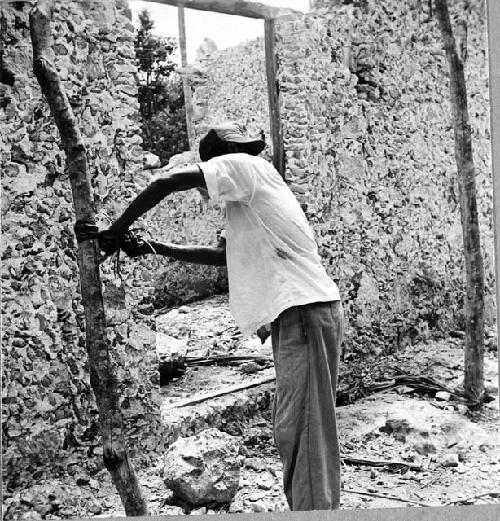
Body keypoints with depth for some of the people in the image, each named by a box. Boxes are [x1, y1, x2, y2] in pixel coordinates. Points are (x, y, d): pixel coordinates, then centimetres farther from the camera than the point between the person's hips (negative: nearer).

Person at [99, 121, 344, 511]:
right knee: (294, 431, 15)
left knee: (302, 433, -8)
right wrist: (157, 249, 30)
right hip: (297, 316, 10)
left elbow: (170, 182, -10)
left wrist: (118, 229, -1)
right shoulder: (248, 202, 27)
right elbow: (221, 255, 33)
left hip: (305, 313, -10)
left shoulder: (245, 165, 0)